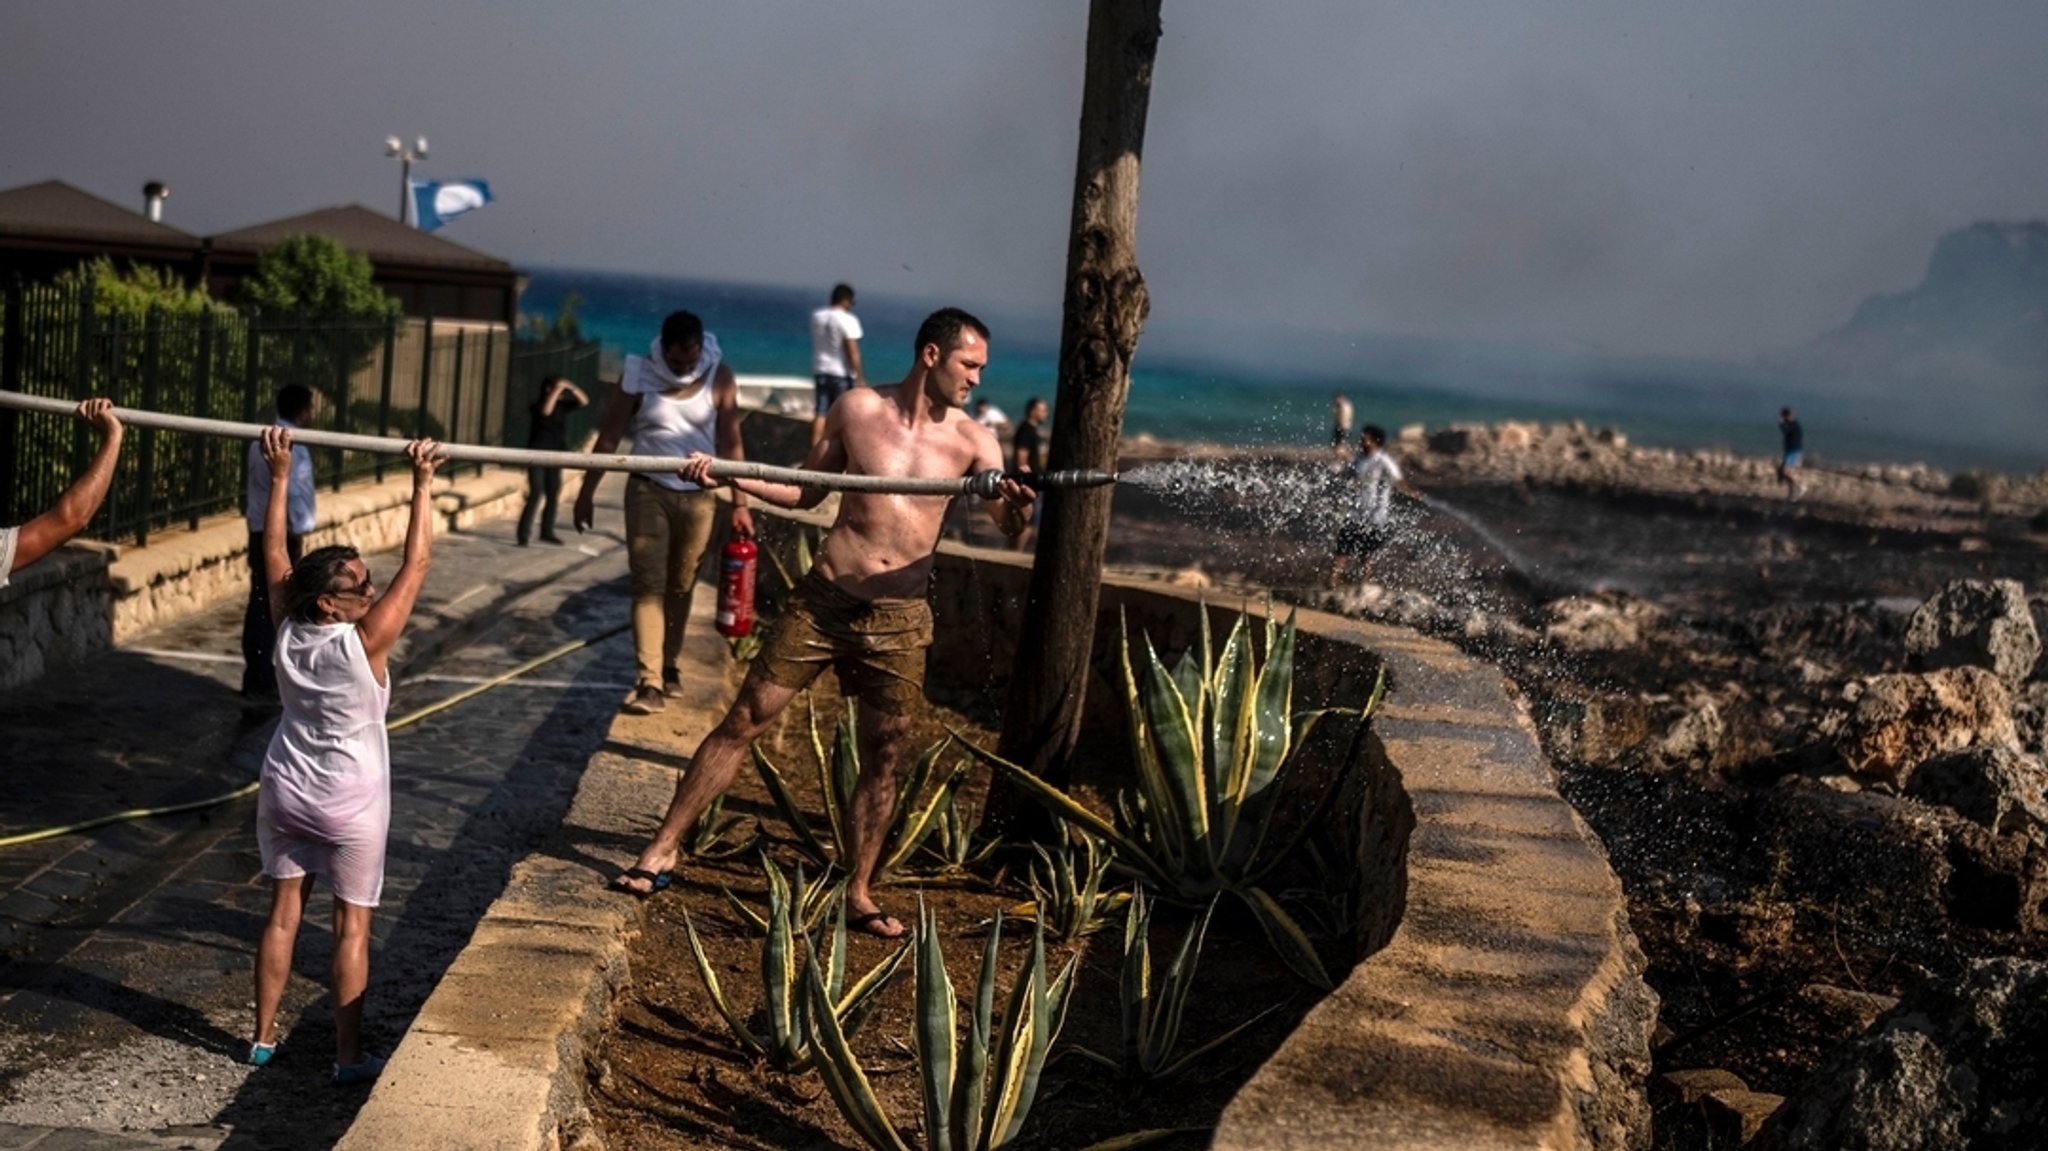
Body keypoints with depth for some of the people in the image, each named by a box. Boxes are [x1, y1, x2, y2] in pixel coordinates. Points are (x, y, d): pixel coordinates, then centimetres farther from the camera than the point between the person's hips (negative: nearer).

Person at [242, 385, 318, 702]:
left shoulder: (262, 439, 12)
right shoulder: (292, 446, -17)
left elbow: (250, 487, 17)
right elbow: (293, 493, -22)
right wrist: (298, 533, -15)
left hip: (260, 532, 9)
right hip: (281, 535, -9)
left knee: (259, 606, 13)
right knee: (274, 609, -4)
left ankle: (254, 677, 19)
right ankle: (264, 683, 0)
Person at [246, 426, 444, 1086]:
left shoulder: (287, 633, -9)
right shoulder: (365, 641, -23)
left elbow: (274, 557, 3)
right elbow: (416, 566, -23)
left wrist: (280, 478, 7)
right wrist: (422, 486, -21)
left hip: (284, 791, 5)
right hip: (351, 803, -5)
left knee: (283, 912, 15)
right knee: (352, 925, 4)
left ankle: (263, 1036, 24)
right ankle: (349, 1056, 8)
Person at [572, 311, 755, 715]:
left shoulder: (719, 378, -6)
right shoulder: (639, 375, -7)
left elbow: (730, 443, -3)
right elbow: (609, 437, -1)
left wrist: (739, 504, -6)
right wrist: (587, 492, 0)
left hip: (697, 497, 1)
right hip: (648, 490, -1)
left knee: (680, 587, 9)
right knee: (648, 584, -8)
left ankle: (668, 666, 26)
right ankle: (650, 682, -13)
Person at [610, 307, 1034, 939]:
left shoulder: (970, 439, -1)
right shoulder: (857, 408, 1)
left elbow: (1010, 525, -12)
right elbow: (807, 491, 10)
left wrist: (1017, 504, -36)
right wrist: (728, 476, -2)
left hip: (898, 618, 0)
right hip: (823, 598, 0)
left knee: (883, 756, 4)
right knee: (743, 721, 1)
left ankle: (858, 894, 18)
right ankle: (662, 849, 10)